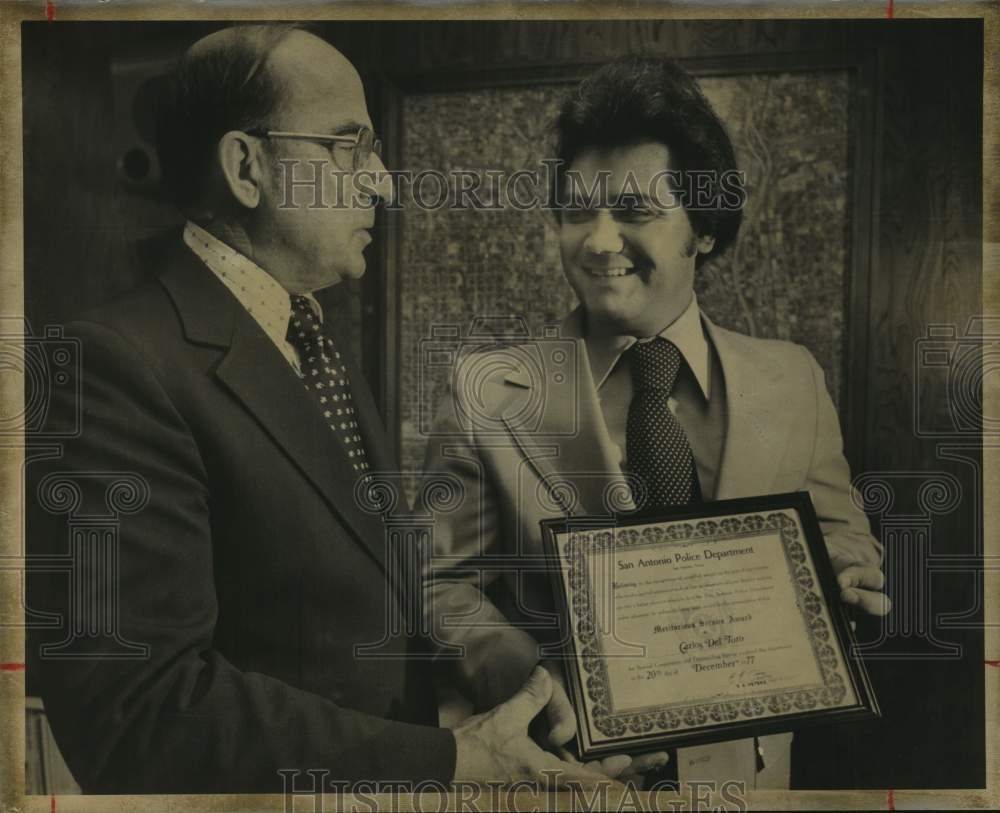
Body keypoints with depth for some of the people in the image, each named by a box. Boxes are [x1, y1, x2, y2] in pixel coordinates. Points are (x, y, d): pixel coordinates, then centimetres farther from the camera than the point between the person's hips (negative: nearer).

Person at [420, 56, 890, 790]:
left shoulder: (794, 381, -4)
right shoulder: (489, 393, -10)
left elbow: (841, 539, 6)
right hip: (560, 764, -2)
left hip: (742, 763, 3)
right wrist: (528, 677, -25)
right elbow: (443, 582, -8)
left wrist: (845, 574, -15)